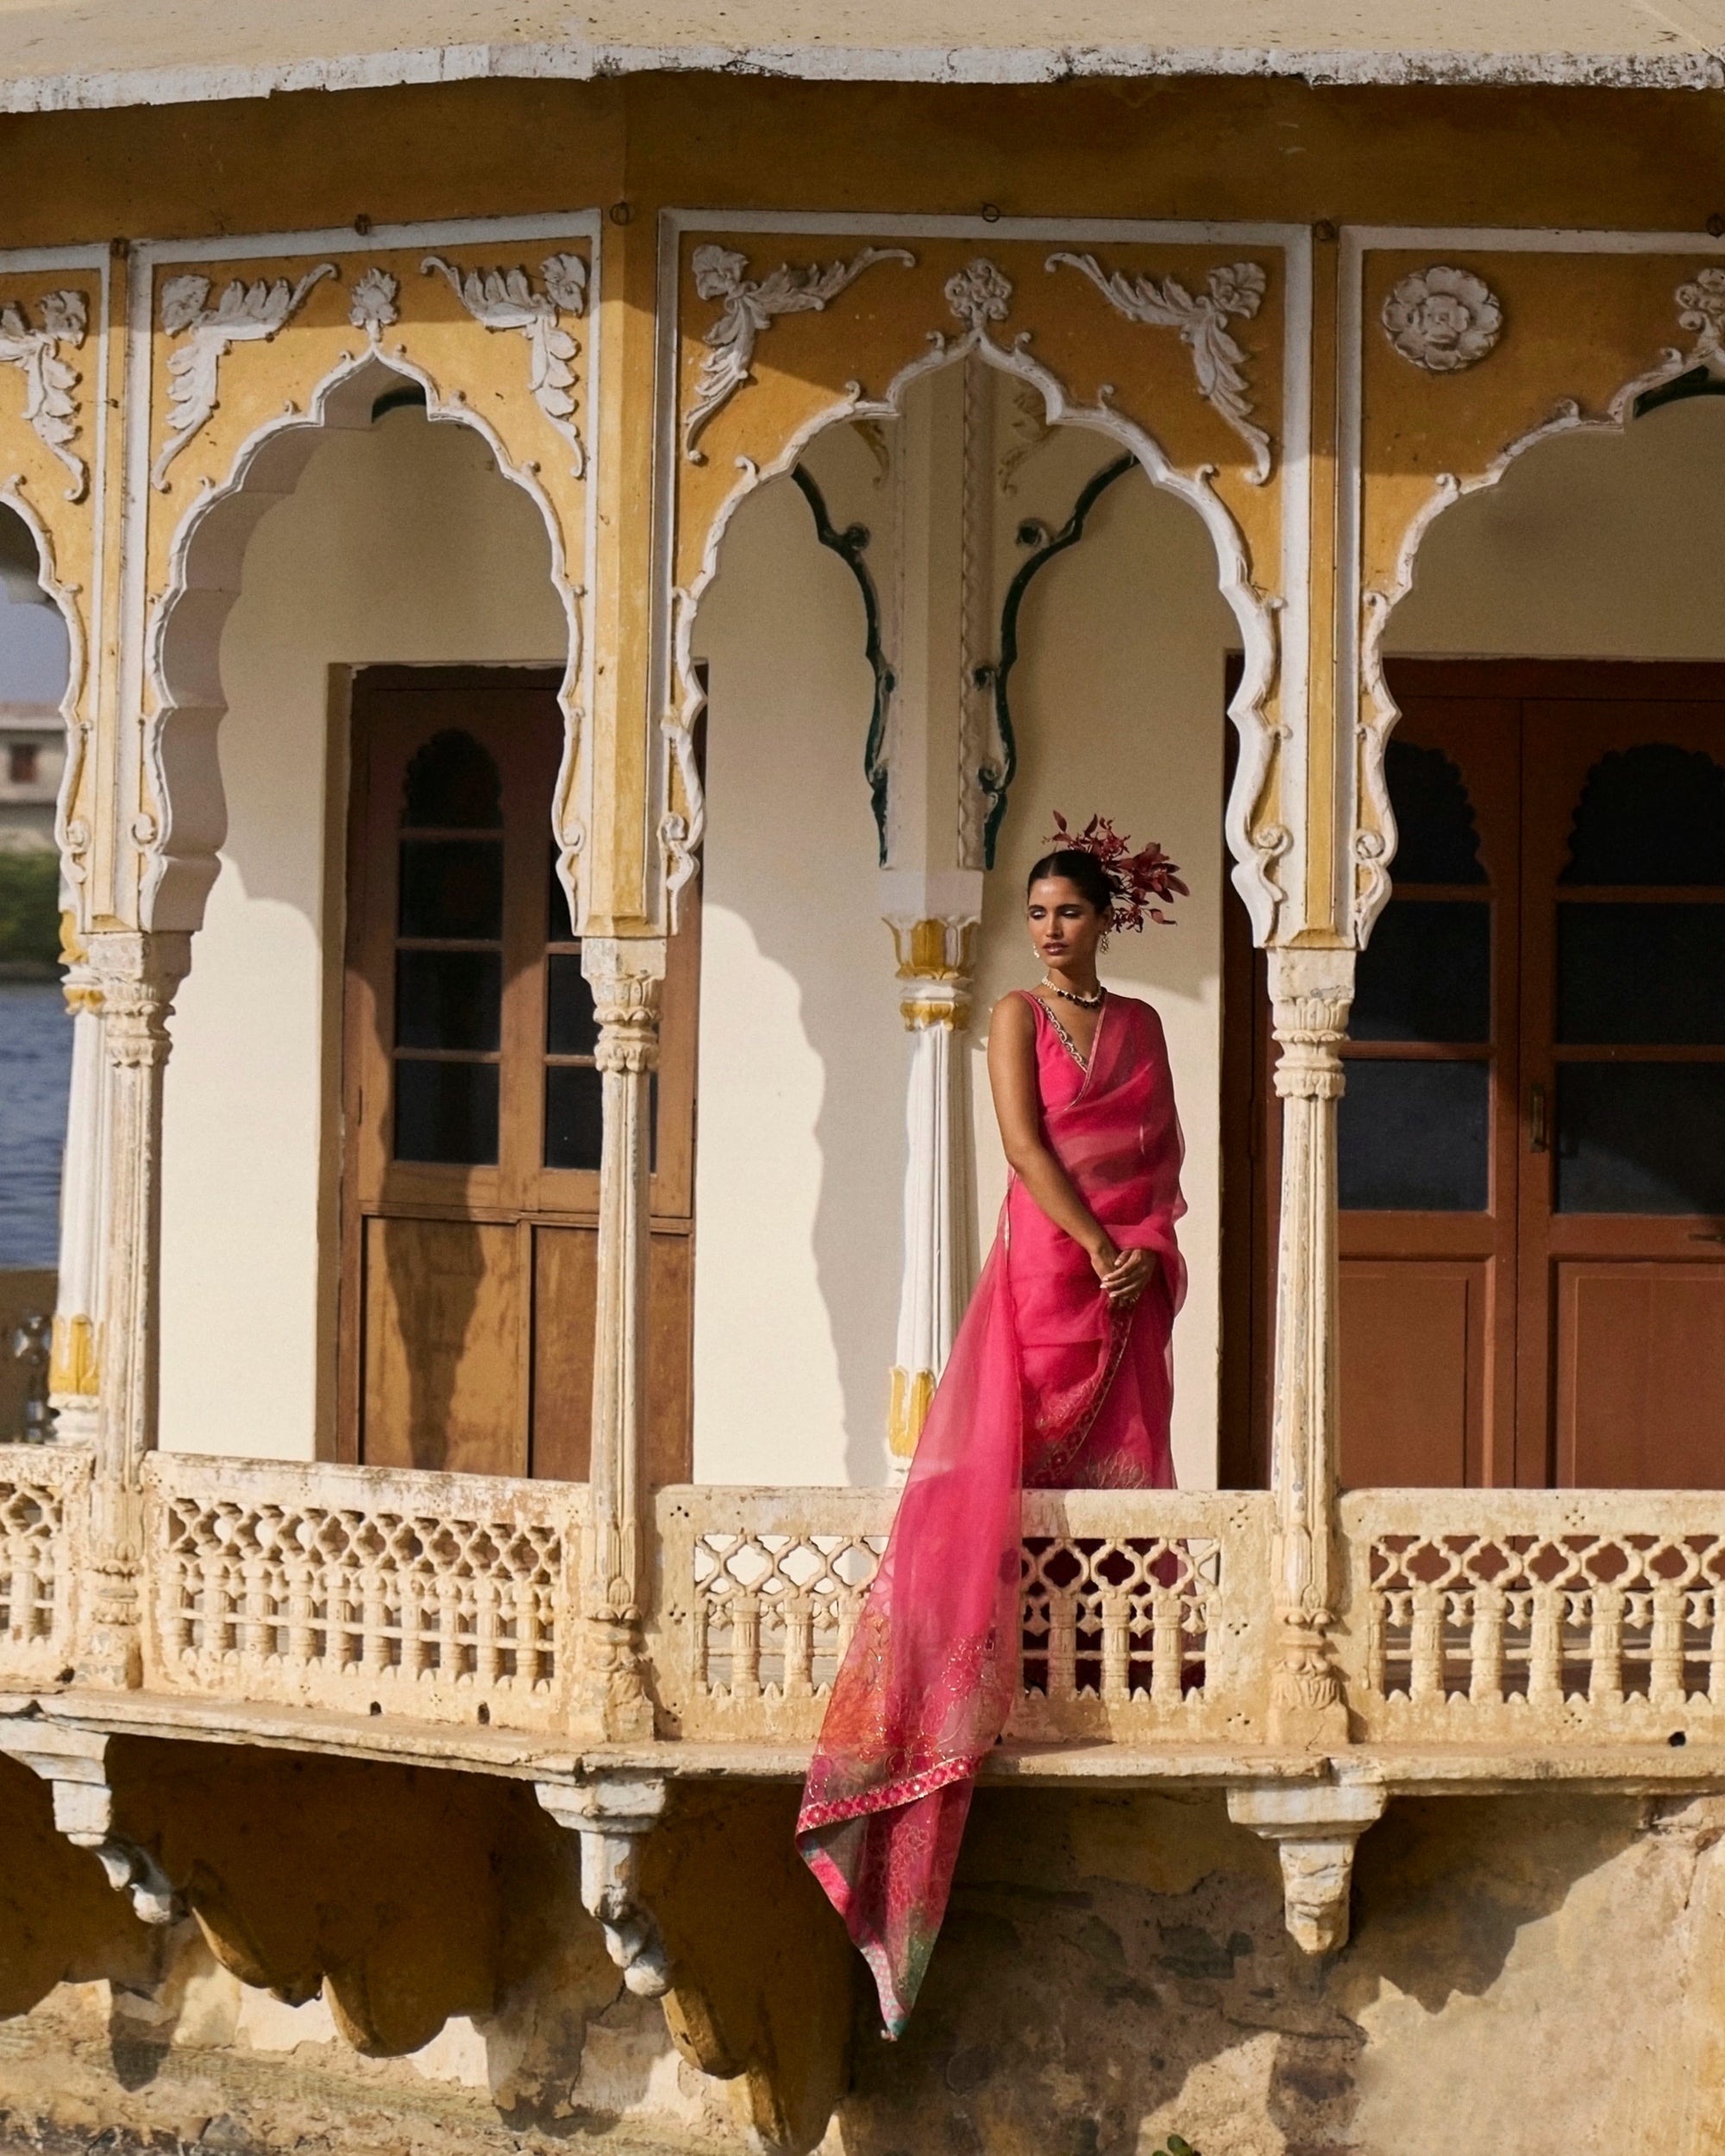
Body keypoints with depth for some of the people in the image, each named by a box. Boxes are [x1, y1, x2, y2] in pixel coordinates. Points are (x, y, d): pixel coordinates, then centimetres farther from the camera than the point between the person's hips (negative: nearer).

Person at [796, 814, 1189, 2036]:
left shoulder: (1140, 1022, 14)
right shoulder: (1019, 1015, 3)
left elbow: (1164, 1149, 11)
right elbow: (1026, 1142, -7)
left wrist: (1148, 1246, -6)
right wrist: (1096, 1245, -14)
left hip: (1131, 1275, 4)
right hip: (1047, 1263, -3)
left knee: (1123, 1463, 1)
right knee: (1009, 1457, -10)